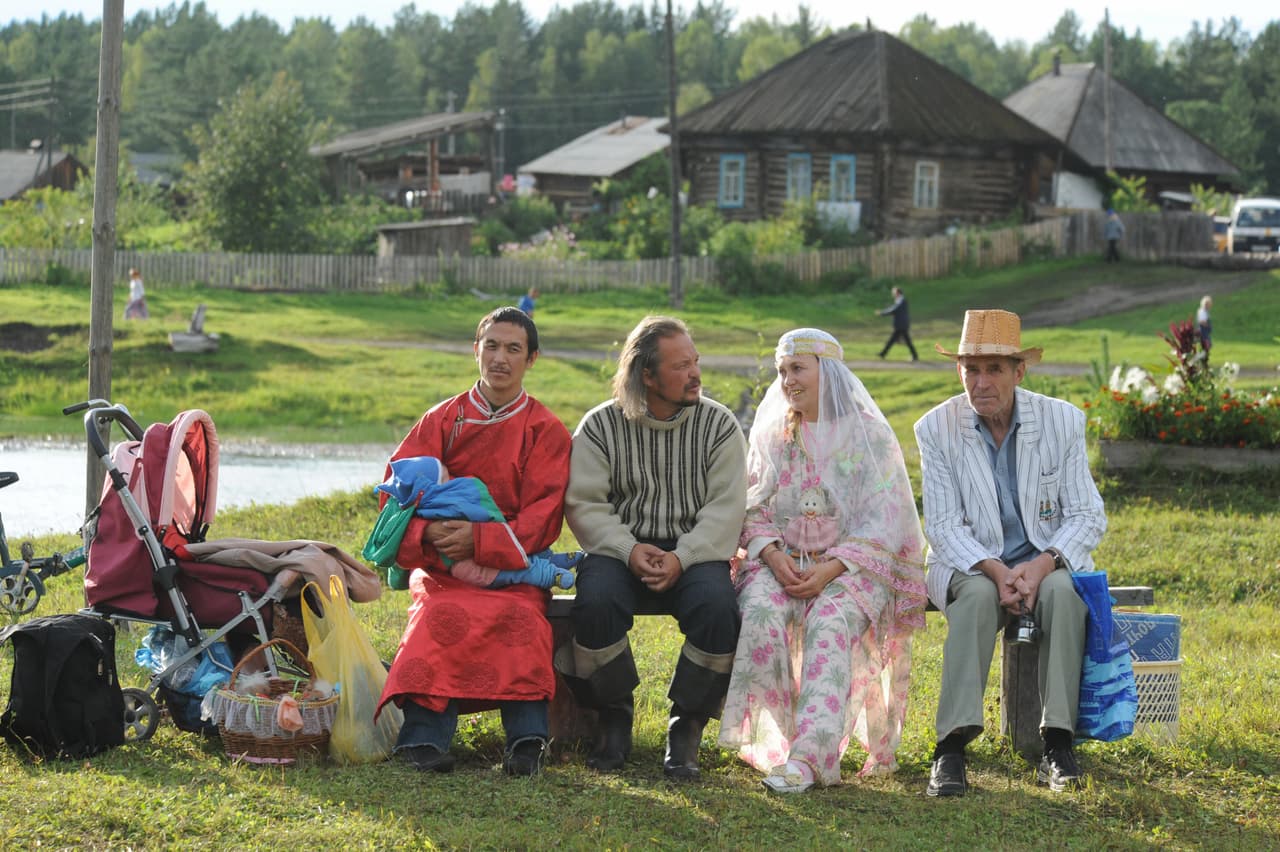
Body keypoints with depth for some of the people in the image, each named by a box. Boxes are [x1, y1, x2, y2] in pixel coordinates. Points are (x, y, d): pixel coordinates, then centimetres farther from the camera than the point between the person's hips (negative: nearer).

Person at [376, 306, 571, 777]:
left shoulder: (547, 432, 9)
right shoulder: (442, 420, 15)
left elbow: (543, 518, -1)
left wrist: (481, 539, -17)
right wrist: (427, 531, -16)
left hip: (513, 564, -1)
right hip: (444, 561, 1)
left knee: (520, 615, -36)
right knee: (442, 613, -34)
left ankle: (526, 739, -43)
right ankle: (424, 735, -42)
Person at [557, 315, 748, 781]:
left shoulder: (719, 424, 2)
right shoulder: (600, 425, 1)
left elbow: (725, 510, -5)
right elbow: (584, 503, -4)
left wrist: (682, 558, -20)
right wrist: (629, 551, -20)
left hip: (694, 551, 0)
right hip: (620, 547, 0)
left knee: (716, 606, -32)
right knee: (596, 600, -33)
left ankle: (687, 725, -11)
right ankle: (614, 716, -7)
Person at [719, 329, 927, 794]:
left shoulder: (869, 435, 2)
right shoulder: (772, 436, 15)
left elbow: (882, 520, -5)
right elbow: (753, 511, 11)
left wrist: (830, 568, -19)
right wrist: (772, 554, -11)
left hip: (853, 564, -3)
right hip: (781, 560, 3)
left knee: (830, 621, -35)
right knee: (761, 613, -31)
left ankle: (808, 756, -43)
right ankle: (772, 743, -27)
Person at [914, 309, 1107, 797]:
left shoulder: (1063, 421, -6)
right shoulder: (936, 429, -7)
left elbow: (1088, 517, -6)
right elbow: (943, 527, -10)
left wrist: (1041, 566, -25)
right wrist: (995, 571, -28)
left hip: (1047, 560, 1)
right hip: (968, 563, -1)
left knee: (1062, 590, -33)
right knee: (978, 595, -35)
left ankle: (1058, 745, -30)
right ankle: (951, 749, -38)